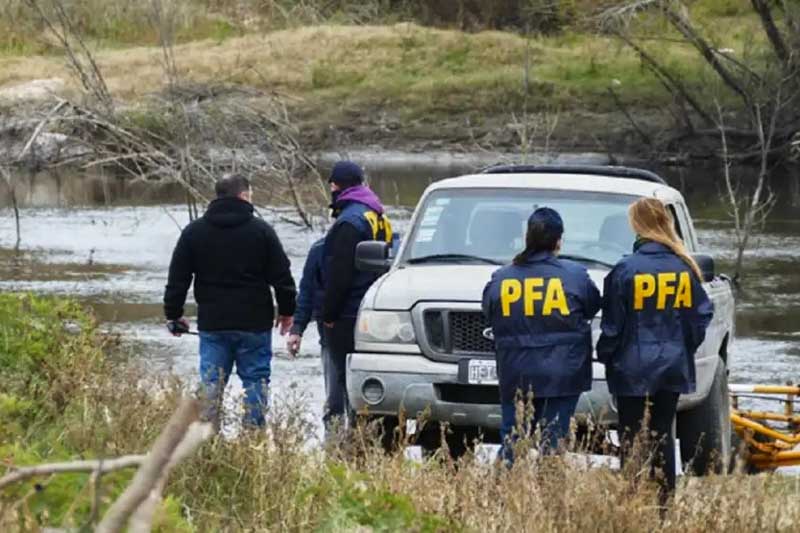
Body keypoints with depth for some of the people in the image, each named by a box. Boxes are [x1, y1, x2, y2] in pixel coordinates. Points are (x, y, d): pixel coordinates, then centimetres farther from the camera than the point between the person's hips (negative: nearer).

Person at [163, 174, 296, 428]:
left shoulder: (193, 232, 4)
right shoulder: (261, 230, -3)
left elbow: (177, 279, 6)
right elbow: (282, 276, 0)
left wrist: (173, 314, 16)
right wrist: (286, 311, 12)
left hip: (212, 324, 2)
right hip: (254, 322, -2)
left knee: (211, 381, 5)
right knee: (255, 378, 4)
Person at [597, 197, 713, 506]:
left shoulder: (626, 270, -12)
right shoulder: (685, 269, 0)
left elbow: (612, 326, -7)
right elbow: (702, 314, 6)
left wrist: (605, 354, 8)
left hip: (633, 368, -4)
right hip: (673, 365, 4)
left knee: (631, 439, 2)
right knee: (663, 435, 11)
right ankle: (664, 501, 11)